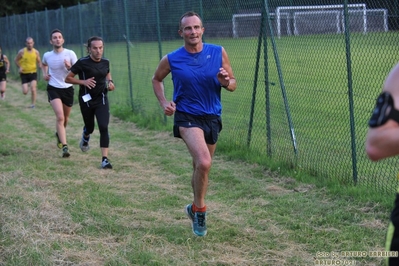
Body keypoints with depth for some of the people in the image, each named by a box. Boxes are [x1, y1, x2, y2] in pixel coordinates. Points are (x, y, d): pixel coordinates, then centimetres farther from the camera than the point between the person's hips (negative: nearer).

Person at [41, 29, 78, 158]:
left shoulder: (70, 54, -8)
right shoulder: (47, 55, -1)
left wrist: (70, 67, -25)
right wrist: (44, 74, 5)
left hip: (68, 88, 1)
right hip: (53, 88, -1)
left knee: (65, 117, 17)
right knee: (60, 116, -19)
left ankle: (59, 134, 50)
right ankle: (64, 146, -20)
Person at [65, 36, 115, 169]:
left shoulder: (105, 62, -3)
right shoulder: (82, 63, -16)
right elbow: (68, 78, -9)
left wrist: (110, 82, 0)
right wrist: (83, 82, -23)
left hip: (101, 99, 2)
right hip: (86, 100, -2)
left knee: (104, 128, -14)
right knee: (89, 128, 16)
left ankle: (105, 159, -14)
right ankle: (85, 138, 55)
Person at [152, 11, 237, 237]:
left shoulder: (219, 53, -4)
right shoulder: (171, 60, -6)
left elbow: (233, 84, 4)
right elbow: (157, 79, 13)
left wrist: (226, 82, -19)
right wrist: (163, 102, -2)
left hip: (212, 117, 3)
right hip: (187, 117, -3)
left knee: (202, 167, 16)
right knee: (204, 163, -25)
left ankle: (195, 208, 40)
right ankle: (200, 209, -4)